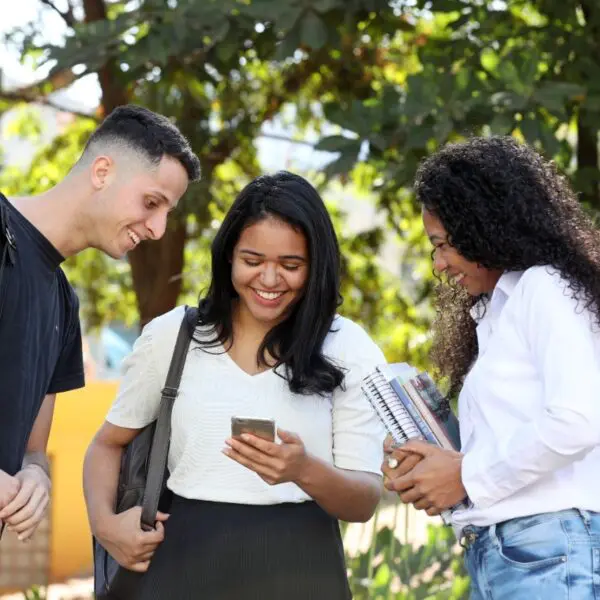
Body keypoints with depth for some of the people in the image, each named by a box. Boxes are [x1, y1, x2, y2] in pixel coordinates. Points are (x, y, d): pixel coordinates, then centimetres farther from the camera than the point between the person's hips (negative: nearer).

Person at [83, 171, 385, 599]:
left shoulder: (350, 351, -3)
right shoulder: (171, 336, 2)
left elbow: (365, 500, -6)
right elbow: (109, 443, 14)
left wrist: (304, 472, -27)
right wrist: (104, 522, -6)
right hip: (186, 563, 1)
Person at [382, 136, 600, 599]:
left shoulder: (545, 288, -3)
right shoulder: (497, 310, 23)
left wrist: (468, 476, -9)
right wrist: (430, 470, 1)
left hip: (552, 555, -8)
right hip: (493, 558, 8)